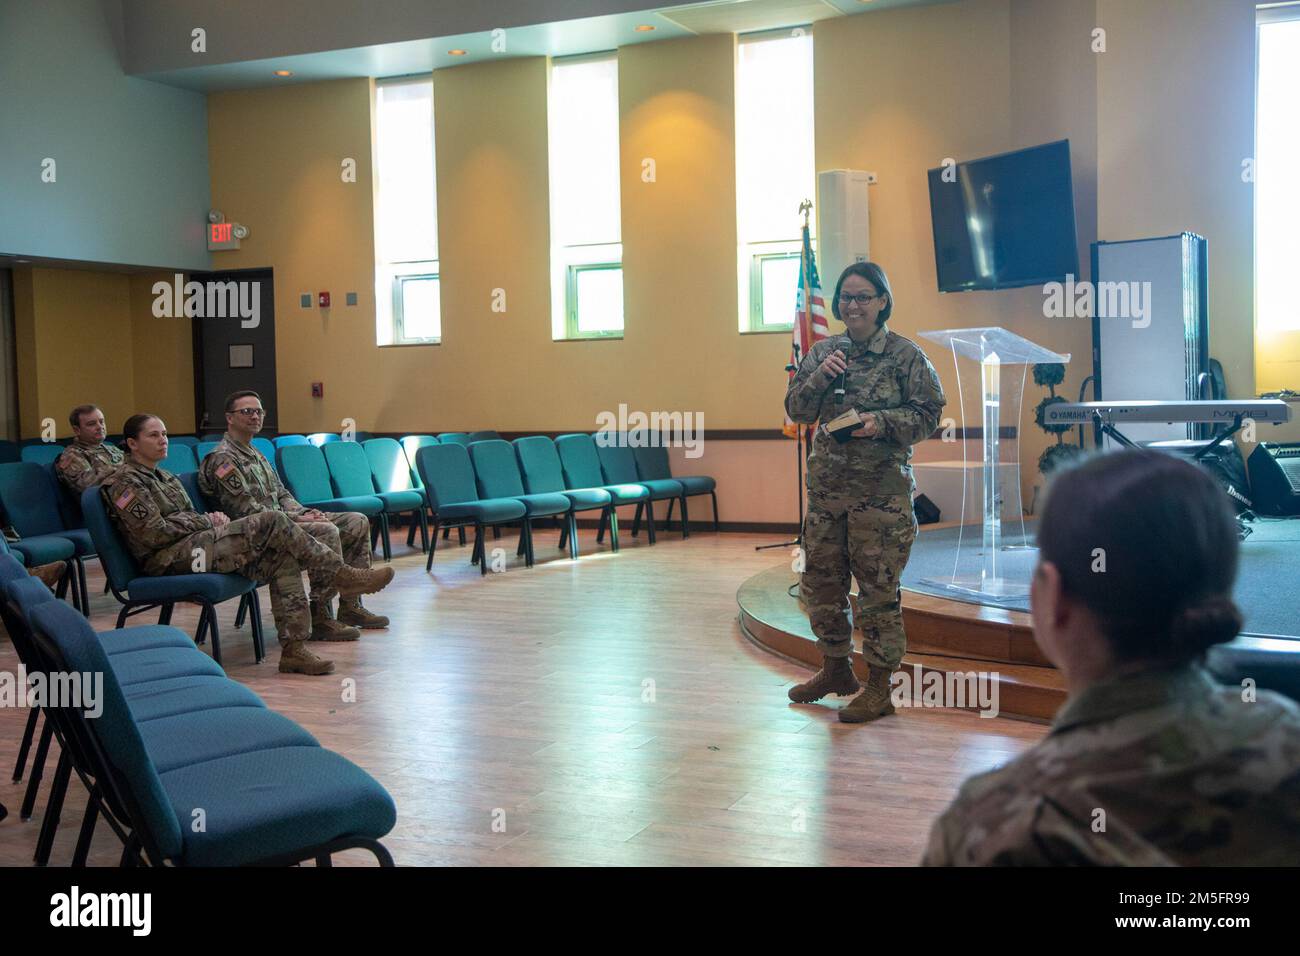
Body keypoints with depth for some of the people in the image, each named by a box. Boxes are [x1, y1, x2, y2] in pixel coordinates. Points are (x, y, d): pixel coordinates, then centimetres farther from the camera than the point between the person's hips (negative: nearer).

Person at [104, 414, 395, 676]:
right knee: (271, 522, -21)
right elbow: (155, 534, -13)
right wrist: (206, 520, -6)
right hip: (169, 559, -9)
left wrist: (210, 518, 4)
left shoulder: (163, 477, 25)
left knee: (282, 557, -13)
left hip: (193, 547, 9)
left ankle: (294, 647, -19)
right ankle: (341, 575, -12)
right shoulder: (126, 483, -3)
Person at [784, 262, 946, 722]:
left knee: (878, 588, -2)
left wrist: (883, 422, -20)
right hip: (826, 485, 5)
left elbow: (928, 414, -4)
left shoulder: (906, 354, -4)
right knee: (820, 580, 13)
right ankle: (836, 669, 32)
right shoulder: (822, 352, 8)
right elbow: (797, 410, 5)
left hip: (881, 489, -5)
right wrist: (821, 377, -12)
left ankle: (879, 686, 10)